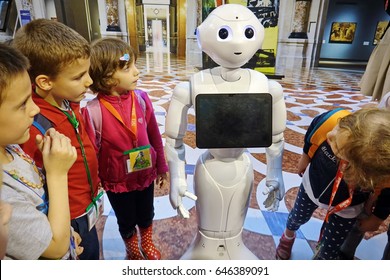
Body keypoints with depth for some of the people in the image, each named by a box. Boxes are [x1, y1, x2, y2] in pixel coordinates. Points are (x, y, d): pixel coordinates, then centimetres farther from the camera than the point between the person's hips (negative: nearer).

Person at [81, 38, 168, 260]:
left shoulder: (141, 99, -14)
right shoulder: (93, 111, -24)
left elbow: (155, 135, -3)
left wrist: (162, 167, 6)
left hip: (146, 174, 3)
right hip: (116, 181, -2)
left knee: (146, 215, 26)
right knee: (126, 222, 23)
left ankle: (147, 243, 58)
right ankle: (132, 250, 55)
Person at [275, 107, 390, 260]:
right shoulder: (331, 120, -42)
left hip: (344, 212, -2)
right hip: (311, 185, 2)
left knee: (328, 252, 17)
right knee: (297, 217, 31)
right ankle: (288, 236, 68)